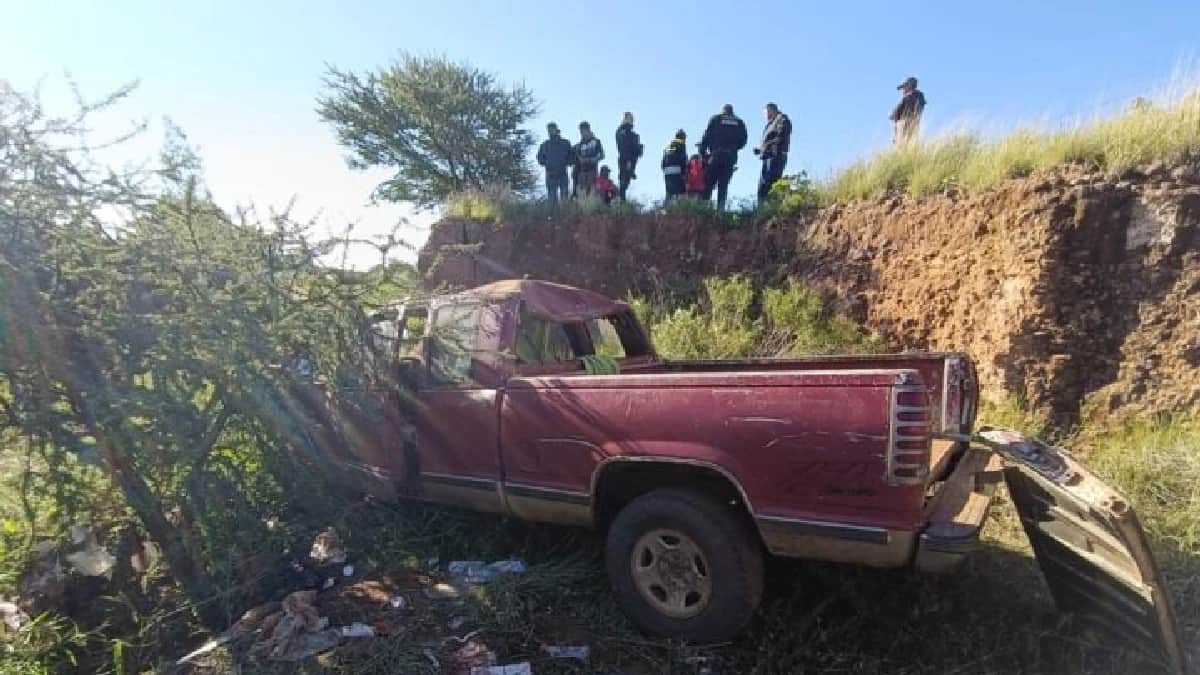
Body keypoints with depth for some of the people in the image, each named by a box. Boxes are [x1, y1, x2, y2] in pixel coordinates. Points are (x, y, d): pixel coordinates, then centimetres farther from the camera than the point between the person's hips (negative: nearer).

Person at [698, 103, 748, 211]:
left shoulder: (715, 119, 10)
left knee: (709, 182, 0)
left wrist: (702, 152, 4)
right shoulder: (740, 122, 16)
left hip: (716, 154, -2)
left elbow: (706, 136, 1)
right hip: (731, 156, 2)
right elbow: (743, 140, 9)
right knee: (724, 184, 2)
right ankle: (720, 208, -7)